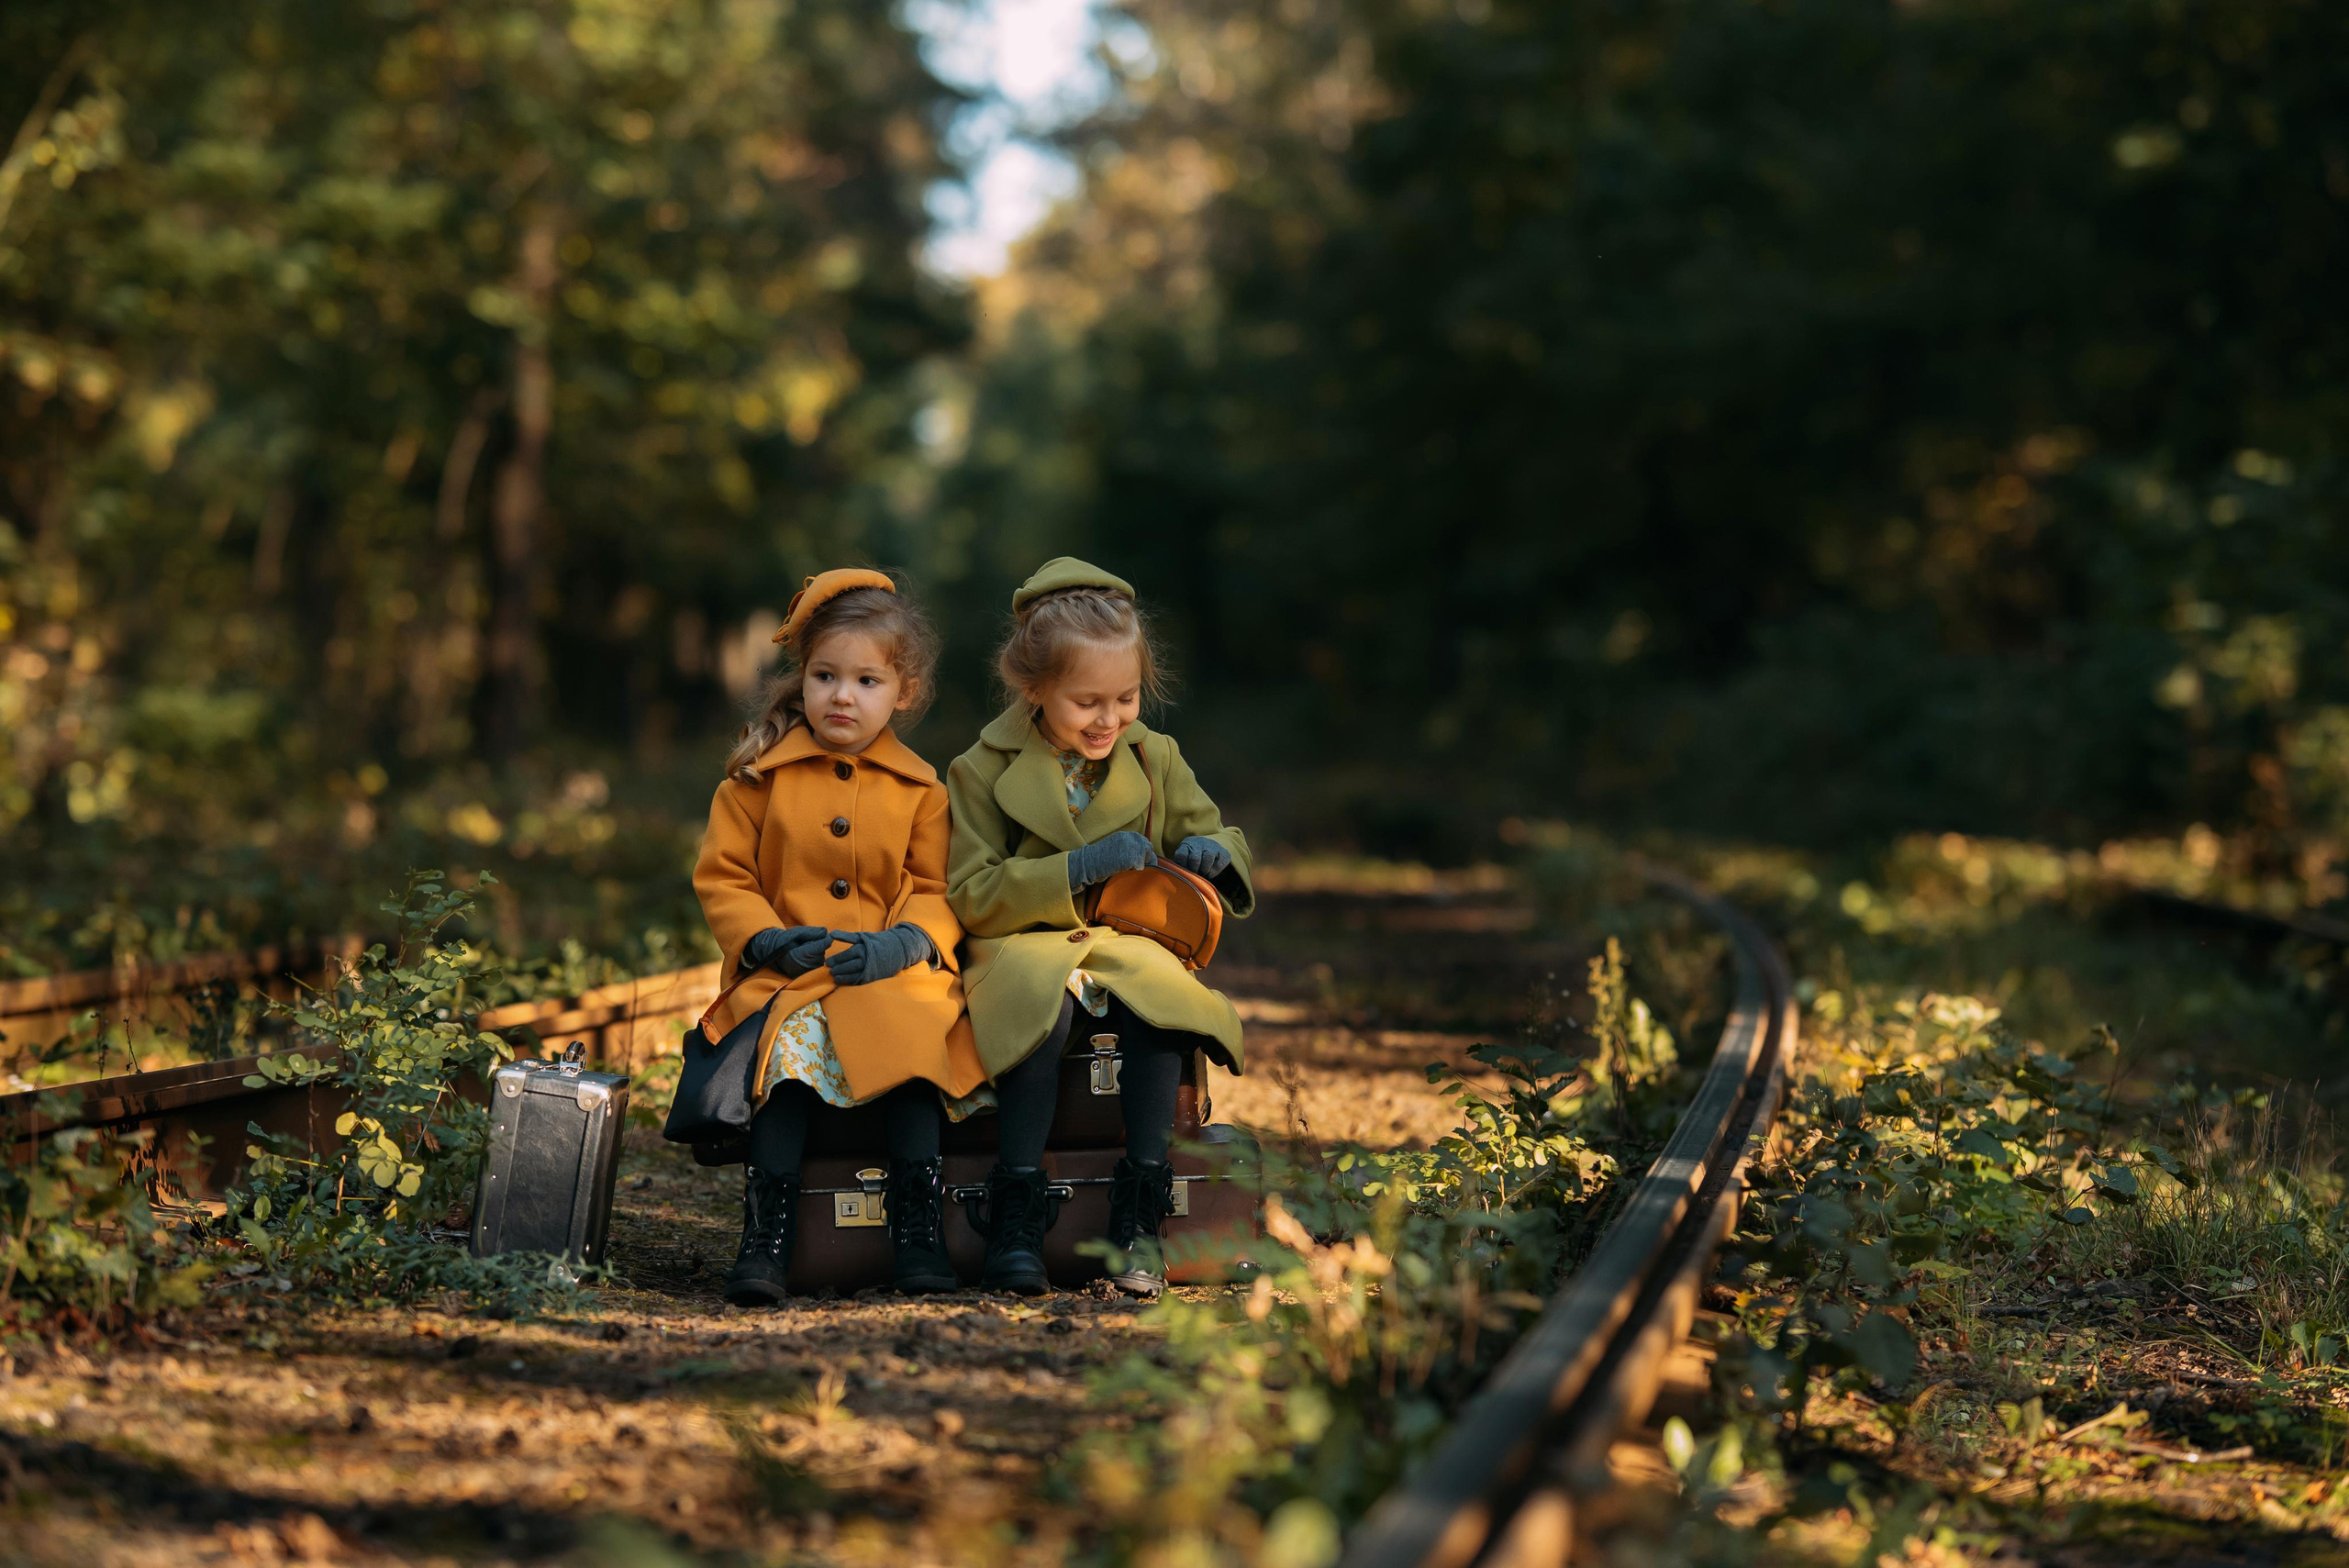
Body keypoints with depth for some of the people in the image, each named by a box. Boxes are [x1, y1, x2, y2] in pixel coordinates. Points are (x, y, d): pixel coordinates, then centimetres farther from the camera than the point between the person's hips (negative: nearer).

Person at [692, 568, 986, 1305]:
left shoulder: (920, 789, 9)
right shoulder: (760, 775, 6)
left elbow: (938, 892, 7)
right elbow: (721, 876, 7)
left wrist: (905, 942, -14)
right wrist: (768, 939, -10)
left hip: (891, 970, 1)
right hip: (786, 975, -1)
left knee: (911, 1030, -30)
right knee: (796, 1036, -32)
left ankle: (918, 1225, -24)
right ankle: (767, 1233, -32)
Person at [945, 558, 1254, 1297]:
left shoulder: (1155, 759, 10)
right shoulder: (985, 771, -1)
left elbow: (1222, 839, 18)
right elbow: (970, 895, -7)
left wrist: (1215, 852, -9)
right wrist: (1075, 870, -18)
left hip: (1126, 941, 3)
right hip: (1021, 947, -2)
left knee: (1157, 992, -34)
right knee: (1042, 1003, -38)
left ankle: (1139, 1211, -25)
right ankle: (1016, 1214, -29)